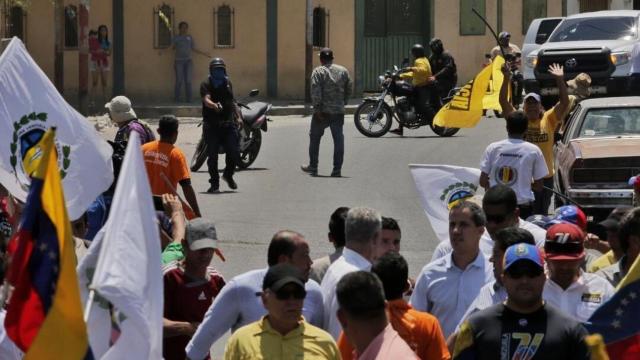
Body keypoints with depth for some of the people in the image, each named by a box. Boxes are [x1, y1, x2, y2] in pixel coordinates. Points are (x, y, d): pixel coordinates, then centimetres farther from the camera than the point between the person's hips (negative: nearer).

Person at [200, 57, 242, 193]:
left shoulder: (227, 82, 16)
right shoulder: (206, 84, -3)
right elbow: (206, 100, -21)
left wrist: (238, 117, 12)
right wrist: (214, 105, -43)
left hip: (228, 124, 4)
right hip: (211, 125, -4)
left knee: (234, 153, -4)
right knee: (212, 155, -3)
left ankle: (228, 175, 23)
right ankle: (214, 183, 7)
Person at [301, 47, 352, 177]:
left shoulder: (318, 72, -6)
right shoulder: (343, 71, 8)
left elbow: (315, 92, -15)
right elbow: (349, 90, 9)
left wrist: (317, 109, -15)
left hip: (322, 112, -3)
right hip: (338, 112, 3)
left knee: (315, 138, 10)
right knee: (338, 139, 4)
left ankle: (313, 167, 15)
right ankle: (337, 169, 0)